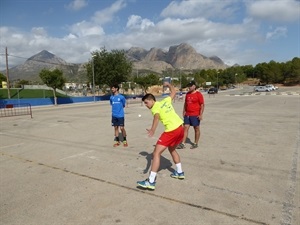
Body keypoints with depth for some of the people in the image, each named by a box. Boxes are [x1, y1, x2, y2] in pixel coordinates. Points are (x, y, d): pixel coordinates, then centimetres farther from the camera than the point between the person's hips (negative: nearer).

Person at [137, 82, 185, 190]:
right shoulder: (165, 101, 14)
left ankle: (151, 182, -11)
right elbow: (174, 92, 30)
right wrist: (168, 84, 47)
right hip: (180, 128, 9)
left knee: (156, 153, -8)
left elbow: (157, 117, -27)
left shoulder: (155, 108, -4)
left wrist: (153, 130, -43)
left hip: (171, 131, -9)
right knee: (172, 149, 31)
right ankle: (179, 172, 40)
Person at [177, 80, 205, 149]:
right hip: (187, 115, 6)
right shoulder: (187, 94, 10)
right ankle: (183, 144, 4)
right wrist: (184, 111, 13)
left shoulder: (199, 94, -9)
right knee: (185, 128, 2)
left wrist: (201, 114, -16)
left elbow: (202, 105, -10)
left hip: (195, 115, -6)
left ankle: (195, 143, 20)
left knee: (196, 129, 7)